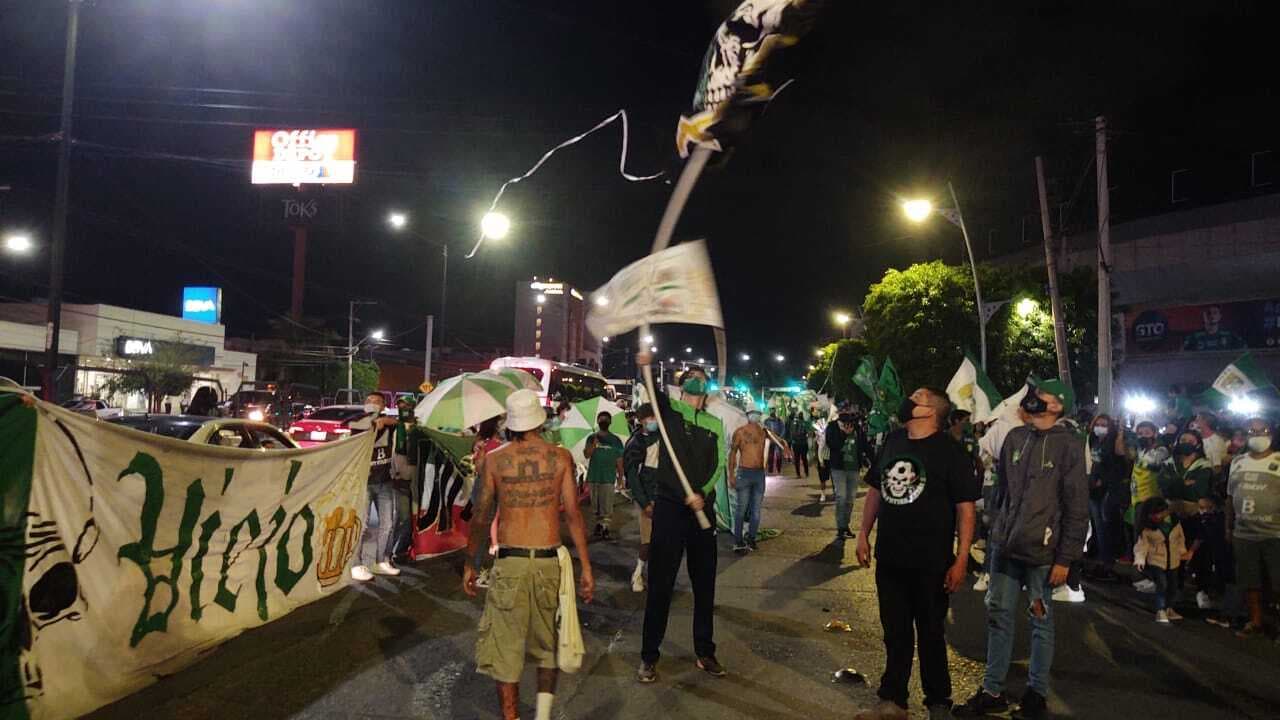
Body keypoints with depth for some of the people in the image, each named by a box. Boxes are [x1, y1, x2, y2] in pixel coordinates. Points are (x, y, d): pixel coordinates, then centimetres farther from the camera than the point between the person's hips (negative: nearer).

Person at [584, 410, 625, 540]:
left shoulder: (615, 440, 2)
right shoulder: (591, 438, 6)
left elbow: (619, 460, 5)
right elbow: (587, 454, -6)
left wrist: (620, 476, 2)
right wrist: (595, 441, -19)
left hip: (608, 477, -2)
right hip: (593, 476, 2)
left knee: (607, 505, -6)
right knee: (596, 504, 11)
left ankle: (605, 527, -2)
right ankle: (599, 523, 26)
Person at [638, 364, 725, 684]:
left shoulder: (712, 423, 11)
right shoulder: (669, 410, 2)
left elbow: (715, 466, 5)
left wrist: (703, 494, -12)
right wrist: (646, 368, -38)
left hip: (703, 509, 4)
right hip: (670, 506, -4)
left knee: (705, 584, 12)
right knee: (660, 584, 0)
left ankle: (705, 652, 26)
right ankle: (649, 656, 12)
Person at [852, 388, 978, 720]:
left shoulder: (950, 451, -11)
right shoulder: (892, 441, 4)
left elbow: (965, 507, -12)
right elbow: (875, 489, 12)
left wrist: (961, 559, -16)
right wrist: (864, 534, 9)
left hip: (930, 563, -4)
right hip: (889, 558, 5)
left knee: (931, 634, 12)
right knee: (895, 633, 16)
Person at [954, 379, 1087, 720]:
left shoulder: (1069, 444, -8)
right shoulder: (1015, 437, 7)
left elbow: (1077, 507, -9)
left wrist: (1065, 558, -11)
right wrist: (995, 531, 14)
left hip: (1042, 550, -5)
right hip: (1004, 545, 5)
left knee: (1041, 621, 10)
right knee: (999, 616, 9)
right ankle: (992, 691, 19)